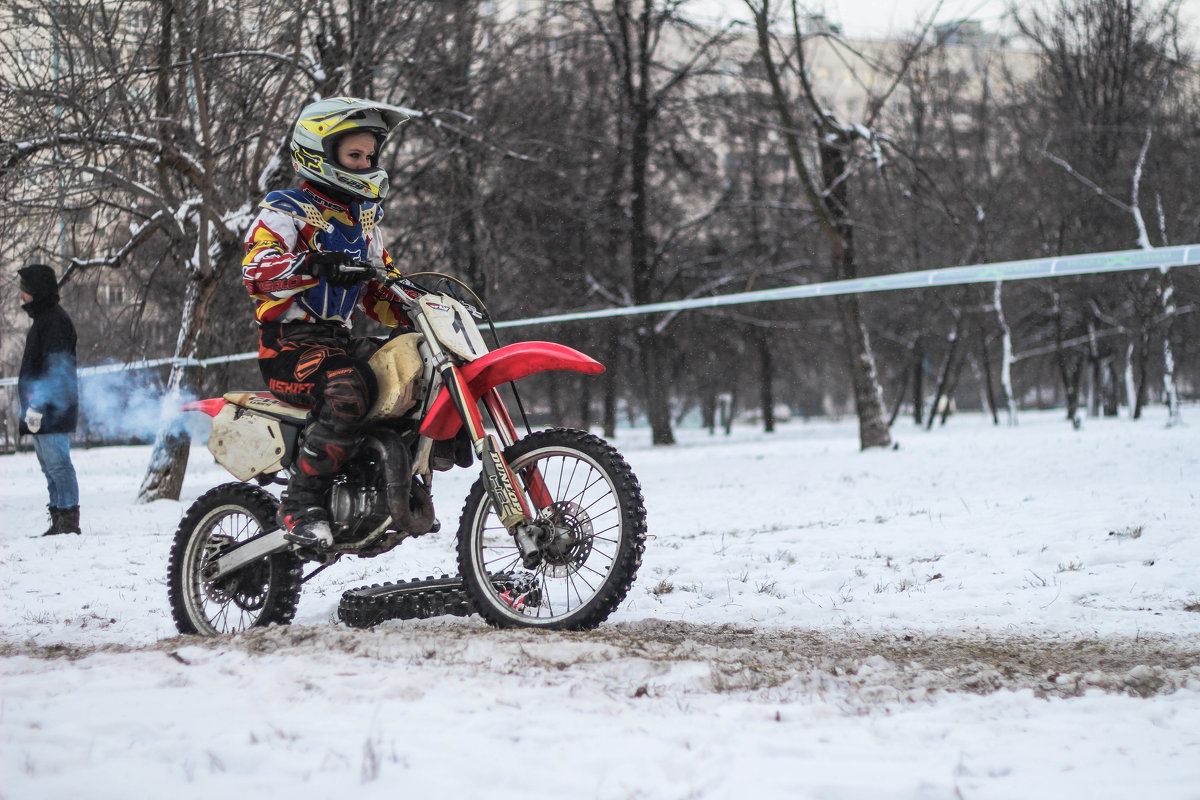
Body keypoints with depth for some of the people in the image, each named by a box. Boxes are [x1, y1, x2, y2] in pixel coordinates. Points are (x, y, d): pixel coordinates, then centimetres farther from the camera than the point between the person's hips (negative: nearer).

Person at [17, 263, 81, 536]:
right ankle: (60, 521, 14)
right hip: (42, 411, 11)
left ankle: (68, 521, -11)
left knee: (57, 463, -11)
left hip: (52, 411, -11)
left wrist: (38, 404, -23)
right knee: (50, 467, 11)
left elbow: (54, 368, -20)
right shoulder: (43, 319, 20)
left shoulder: (55, 321, -13)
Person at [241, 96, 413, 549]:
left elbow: (379, 295, 27)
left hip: (339, 339, 8)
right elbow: (257, 269, -21)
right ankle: (300, 505, -31)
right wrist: (314, 266, -38)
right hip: (290, 342, -8)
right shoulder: (286, 210, -1)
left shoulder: (364, 218, 24)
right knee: (349, 391, -37)